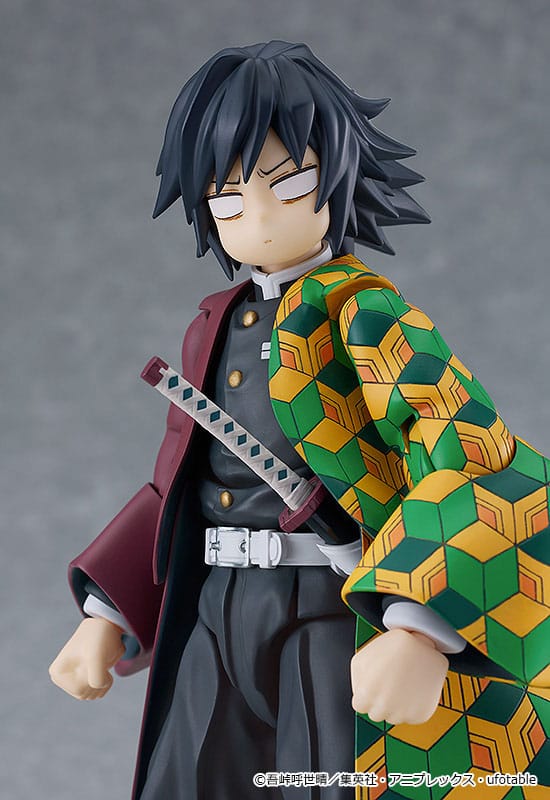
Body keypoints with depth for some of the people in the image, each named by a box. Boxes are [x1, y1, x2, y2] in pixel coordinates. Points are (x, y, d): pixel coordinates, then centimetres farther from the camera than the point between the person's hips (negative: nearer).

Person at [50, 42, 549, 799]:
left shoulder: (365, 317, -11)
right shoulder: (216, 329, 12)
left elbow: (475, 465, -23)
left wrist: (421, 632, -37)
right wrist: (107, 614, 11)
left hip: (340, 626, -6)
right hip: (216, 630, 6)